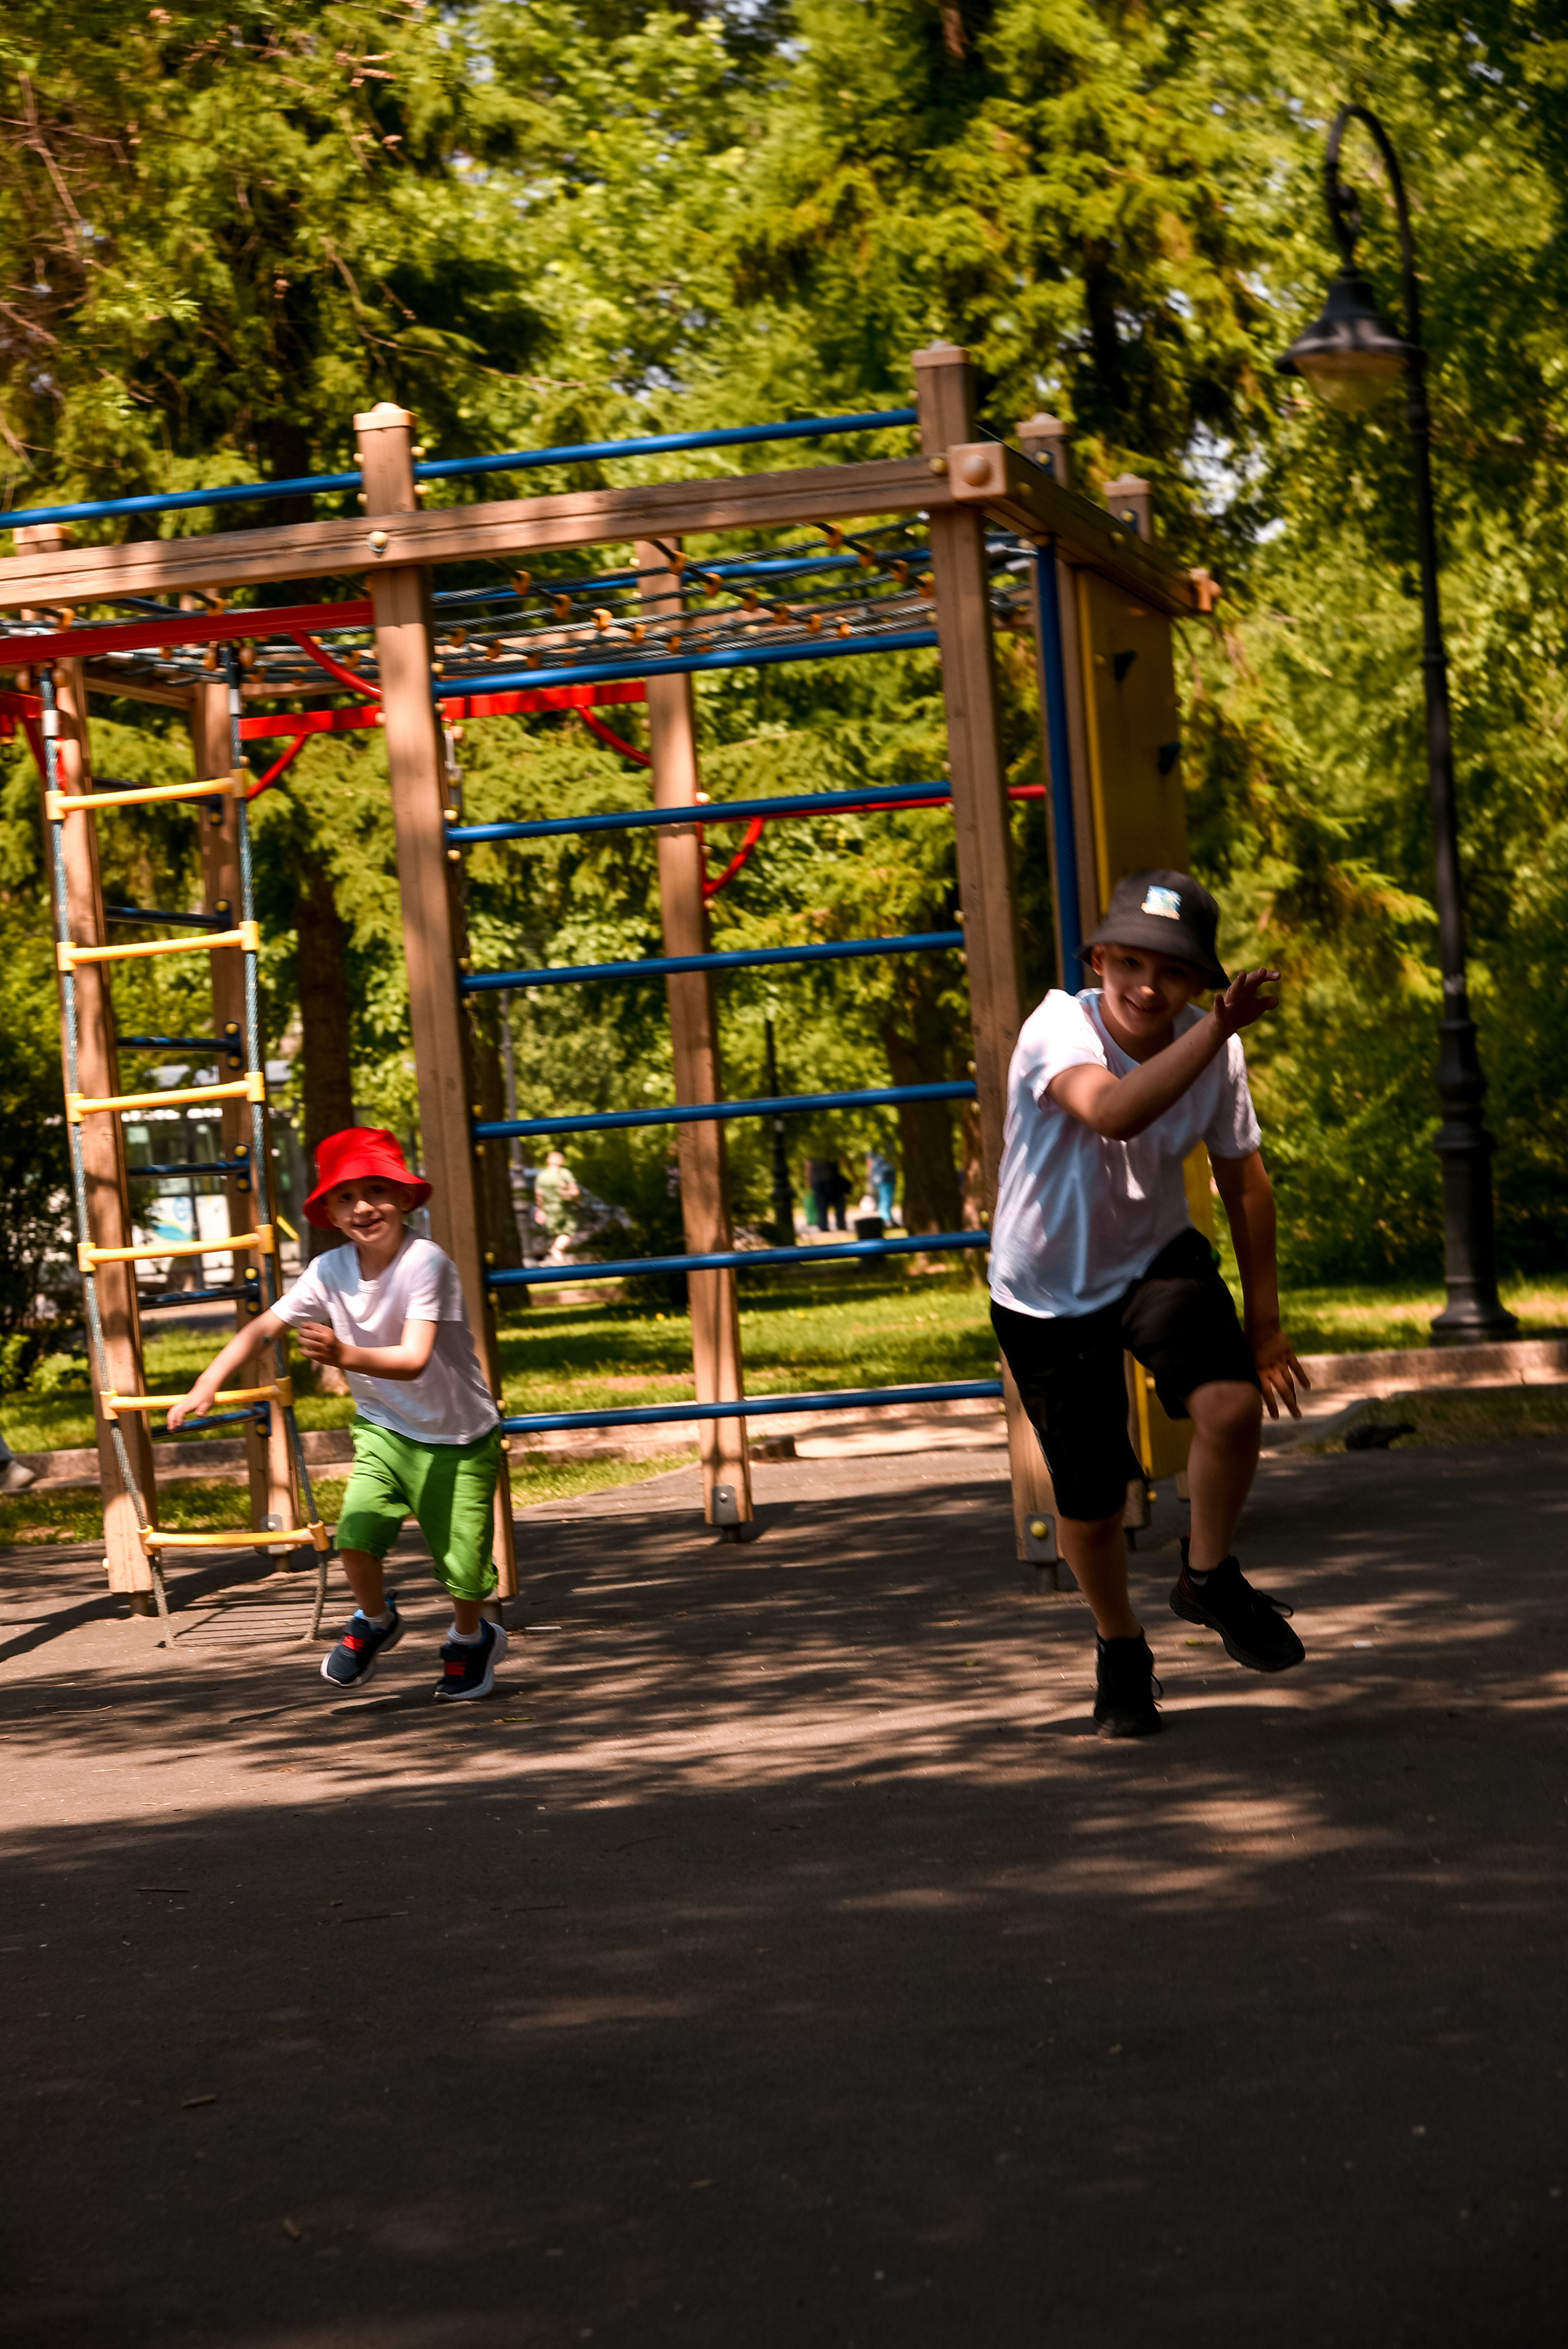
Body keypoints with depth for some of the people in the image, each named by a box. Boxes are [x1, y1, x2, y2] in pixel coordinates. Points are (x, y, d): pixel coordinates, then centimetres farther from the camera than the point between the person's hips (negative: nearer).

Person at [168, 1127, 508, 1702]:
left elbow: (414, 1361, -35)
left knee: (461, 1565, -1)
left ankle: (471, 1639, 35)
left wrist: (344, 1355, -51)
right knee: (356, 1535, -17)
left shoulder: (425, 1262, -26)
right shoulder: (330, 1271, -11)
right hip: (385, 1429, 4)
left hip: (458, 1440, -4)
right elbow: (264, 1328, -5)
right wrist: (207, 1385, -18)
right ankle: (375, 1622, 17)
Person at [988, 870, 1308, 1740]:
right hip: (1047, 1292, -2)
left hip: (1158, 1261, 2)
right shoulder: (1058, 1027, -25)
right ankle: (1120, 1651, 35)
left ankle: (1208, 1576, 3)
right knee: (1089, 1505, 3)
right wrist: (1220, 1028, -52)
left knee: (1233, 1405, -26)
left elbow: (1241, 1179, 3)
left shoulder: (1212, 1049, -12)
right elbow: (1113, 1112, -48)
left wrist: (1263, 1320, 6)